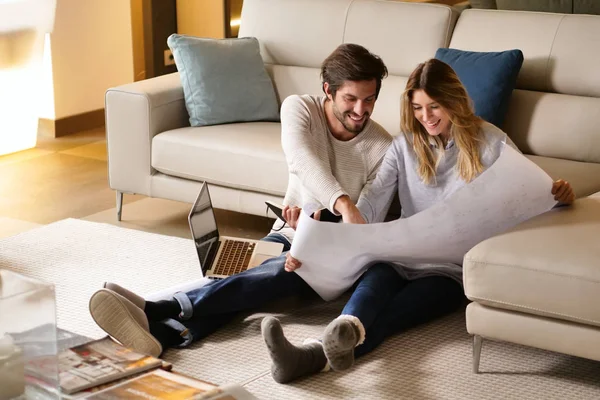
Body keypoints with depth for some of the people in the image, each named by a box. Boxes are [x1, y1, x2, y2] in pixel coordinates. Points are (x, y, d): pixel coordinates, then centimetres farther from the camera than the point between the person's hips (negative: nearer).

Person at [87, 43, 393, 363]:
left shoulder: (383, 148, -9)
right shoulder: (299, 109, -6)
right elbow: (303, 163, -27)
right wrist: (344, 205, -47)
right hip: (288, 234, 3)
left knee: (282, 271, -36)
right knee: (235, 273, -30)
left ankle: (154, 311, -56)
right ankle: (161, 334, -59)